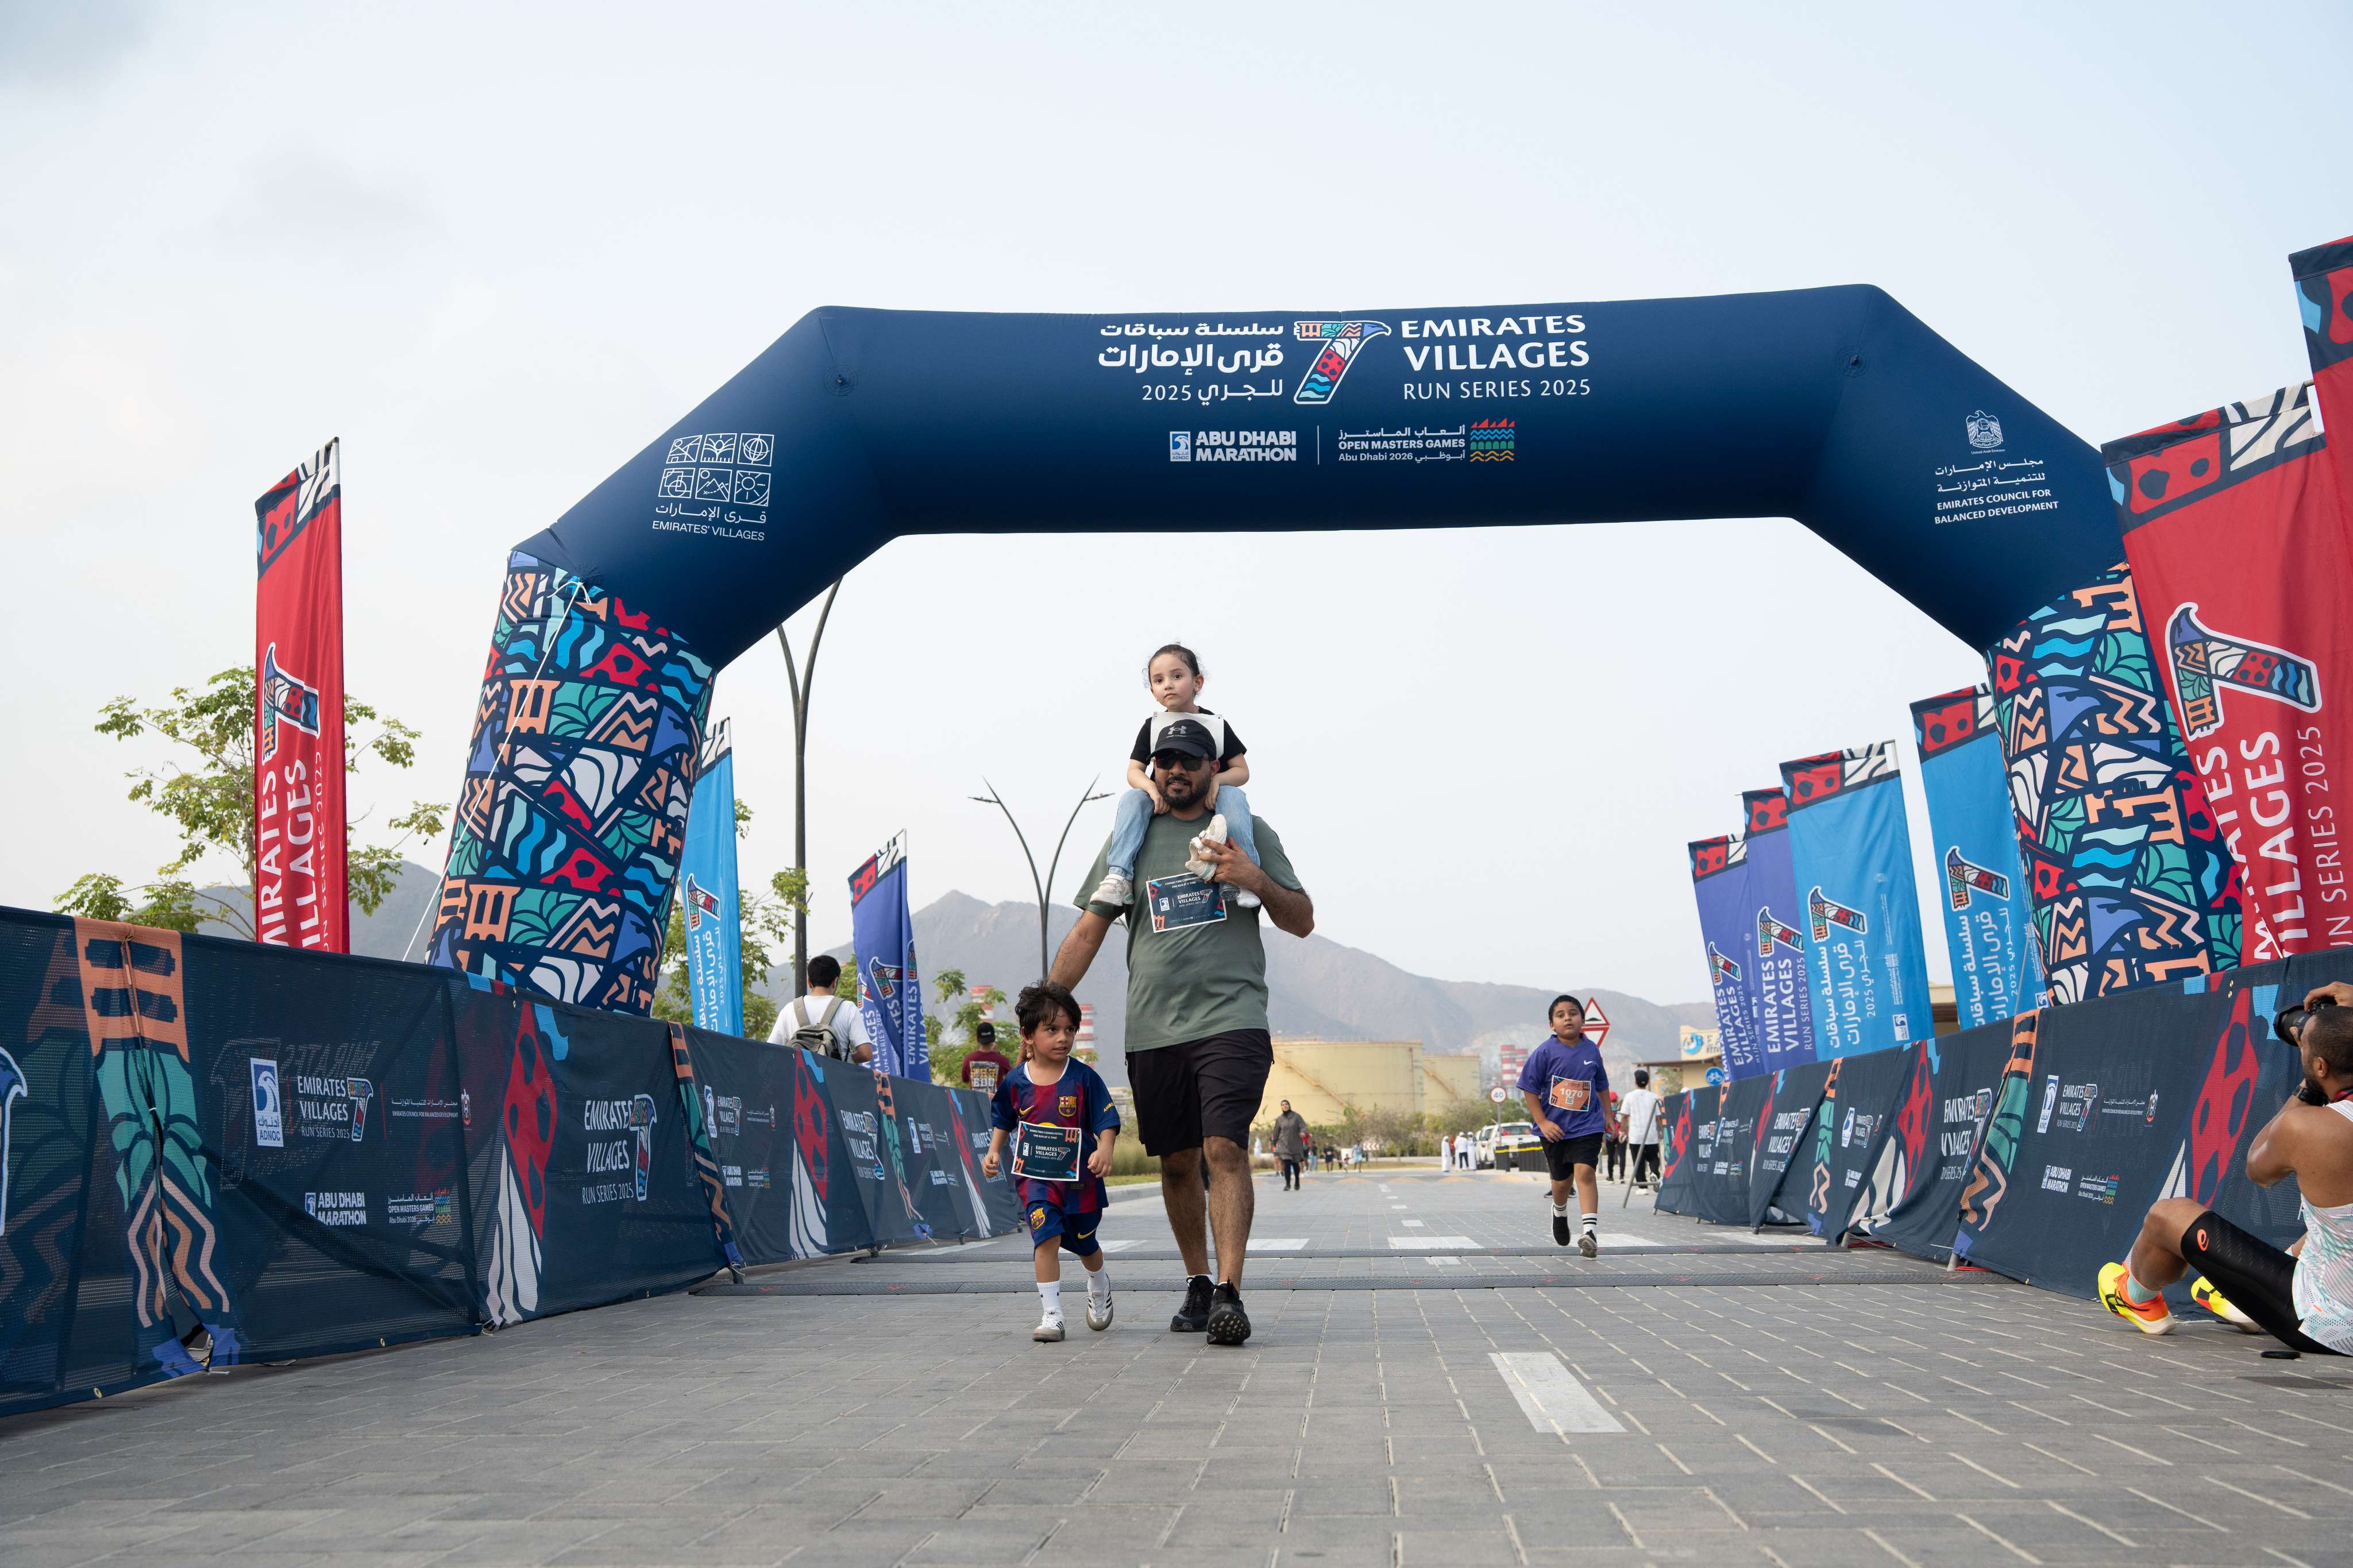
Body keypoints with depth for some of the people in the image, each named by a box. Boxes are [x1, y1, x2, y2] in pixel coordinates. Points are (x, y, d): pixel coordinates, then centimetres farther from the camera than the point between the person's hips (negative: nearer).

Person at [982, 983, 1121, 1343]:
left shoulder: (1084, 1077, -9)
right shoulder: (1015, 1081, -3)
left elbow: (1107, 1120, -7)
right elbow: (1002, 1120, 15)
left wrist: (1104, 1150, -23)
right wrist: (994, 1151, 4)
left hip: (1079, 1176, 0)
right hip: (1035, 1176, 0)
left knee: (1084, 1242, 16)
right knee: (1047, 1237, -17)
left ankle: (1099, 1286, 48)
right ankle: (1052, 1314, -10)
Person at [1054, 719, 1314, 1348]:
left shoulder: (1250, 832, 10)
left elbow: (1303, 922, 11)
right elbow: (1089, 930, 13)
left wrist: (1258, 881, -9)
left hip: (1231, 1018, -3)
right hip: (1152, 1029, 3)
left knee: (1225, 1148, -17)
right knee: (1177, 1162, 8)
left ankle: (1229, 1292, -20)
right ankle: (1197, 1284, 22)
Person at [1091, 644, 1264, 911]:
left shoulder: (1217, 725, 3)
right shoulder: (1152, 727, 6)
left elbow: (1242, 771, 2)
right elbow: (1134, 771, 2)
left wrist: (1218, 780, -21)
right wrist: (1152, 788, -22)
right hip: (1164, 803, 1)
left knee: (1234, 796, -32)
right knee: (1131, 799, -27)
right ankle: (1119, 878, -38)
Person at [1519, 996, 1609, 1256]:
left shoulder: (1592, 1050, 0)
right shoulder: (1545, 1052, -9)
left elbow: (1602, 1086, 15)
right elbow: (1529, 1088, -5)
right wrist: (1542, 1122, -11)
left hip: (1587, 1125, 0)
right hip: (1555, 1128, 0)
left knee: (1584, 1172, -18)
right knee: (1562, 1179, 13)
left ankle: (1590, 1231, -24)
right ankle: (1560, 1213, 46)